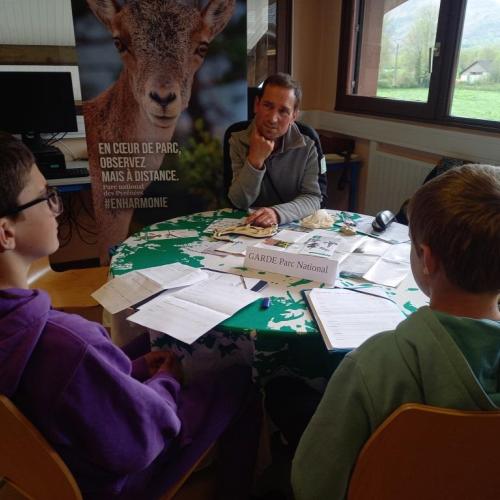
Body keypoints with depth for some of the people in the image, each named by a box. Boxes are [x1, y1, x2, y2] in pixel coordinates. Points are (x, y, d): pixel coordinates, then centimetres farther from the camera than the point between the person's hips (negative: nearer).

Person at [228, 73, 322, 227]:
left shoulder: (307, 148, -4)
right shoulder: (238, 142, -3)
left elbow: (313, 198, -9)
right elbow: (240, 203, -8)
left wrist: (278, 213, -27)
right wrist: (255, 160, -22)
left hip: (293, 227, 1)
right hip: (249, 226, 0)